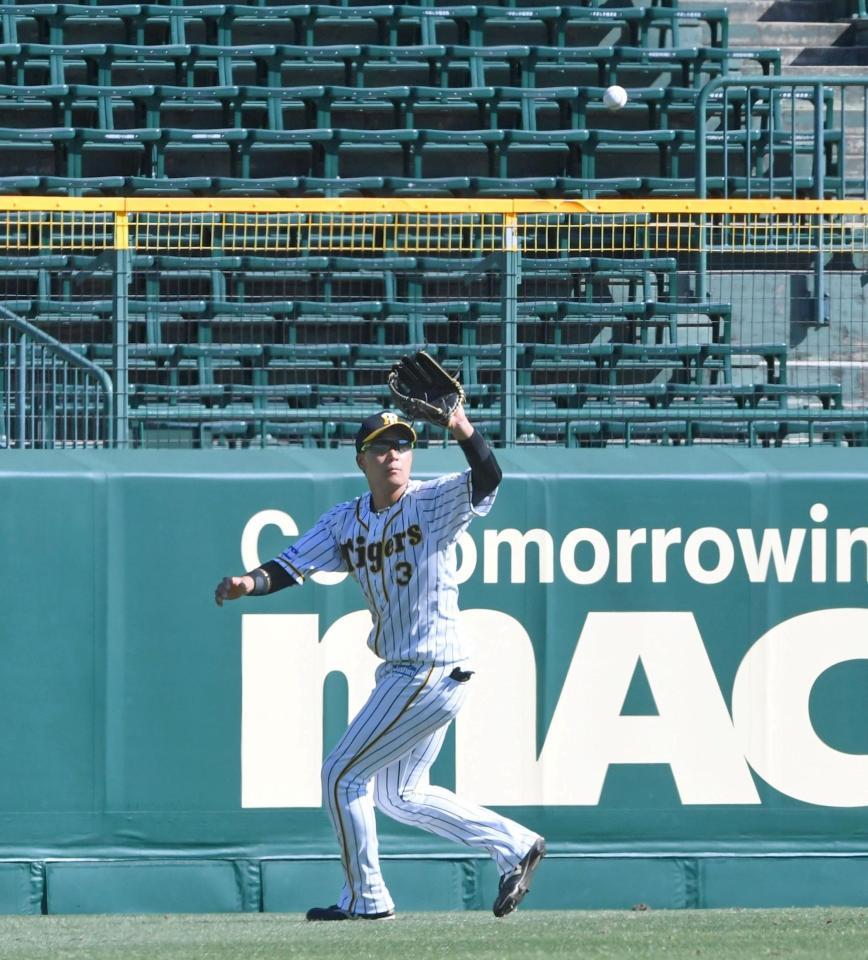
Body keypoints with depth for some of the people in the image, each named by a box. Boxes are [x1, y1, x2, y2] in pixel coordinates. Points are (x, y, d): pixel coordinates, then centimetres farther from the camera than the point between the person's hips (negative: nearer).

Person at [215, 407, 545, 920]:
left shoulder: (433, 503, -11)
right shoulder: (346, 521, 8)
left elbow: (487, 480, -28)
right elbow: (295, 565, 1)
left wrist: (465, 431, -46)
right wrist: (250, 583, -20)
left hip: (432, 672, -9)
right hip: (402, 671, 9)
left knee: (343, 775, -3)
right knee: (400, 795, 20)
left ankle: (367, 898, 10)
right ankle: (515, 846, 26)